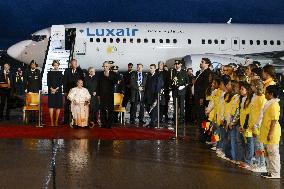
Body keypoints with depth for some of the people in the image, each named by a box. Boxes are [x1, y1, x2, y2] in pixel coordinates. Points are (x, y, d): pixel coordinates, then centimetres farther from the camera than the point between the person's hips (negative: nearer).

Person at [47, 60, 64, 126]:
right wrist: (51, 89, -11)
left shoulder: (60, 73, 7)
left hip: (58, 91, 0)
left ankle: (56, 121, 2)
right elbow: (48, 82, 2)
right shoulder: (49, 73, 7)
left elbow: (61, 82, 0)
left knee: (58, 106, -2)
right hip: (51, 91, 0)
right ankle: (52, 121, -3)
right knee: (51, 105, -5)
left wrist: (56, 89, -10)